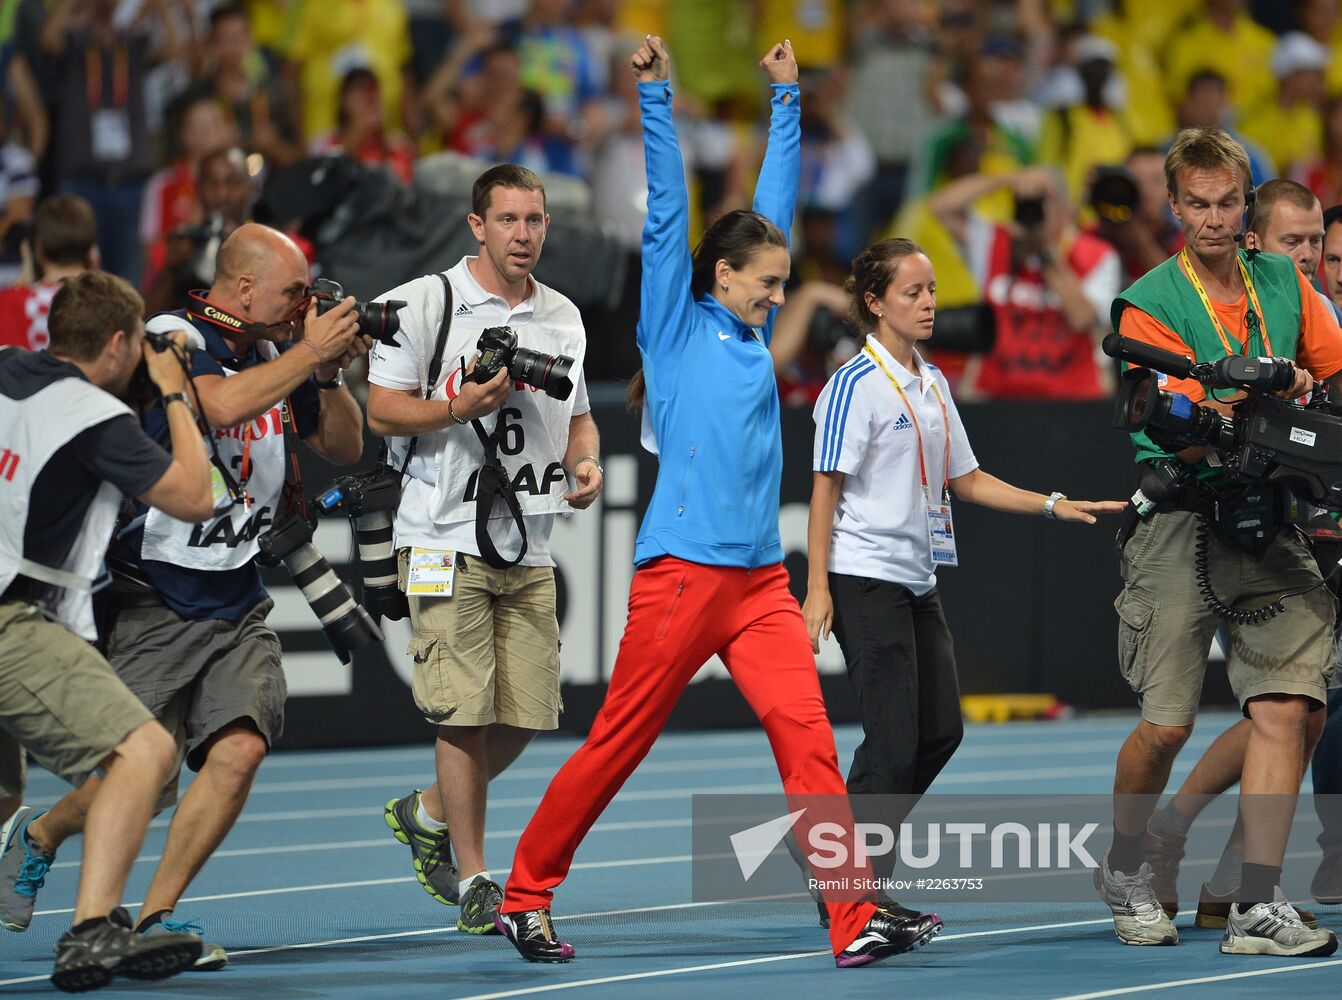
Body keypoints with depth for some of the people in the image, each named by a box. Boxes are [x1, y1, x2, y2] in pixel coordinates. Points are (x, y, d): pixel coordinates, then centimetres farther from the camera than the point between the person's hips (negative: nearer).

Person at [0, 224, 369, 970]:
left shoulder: (277, 358, 10)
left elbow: (345, 448, 17)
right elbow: (222, 404, -31)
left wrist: (331, 370, -1)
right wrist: (311, 353, -21)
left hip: (238, 602, 6)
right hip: (153, 600, -6)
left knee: (240, 747, -15)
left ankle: (155, 916, -2)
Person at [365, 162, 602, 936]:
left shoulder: (563, 317, 12)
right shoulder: (423, 304, -4)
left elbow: (577, 414, 22)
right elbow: (382, 410, -6)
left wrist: (586, 462, 1)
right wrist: (464, 406, -20)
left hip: (530, 547, 5)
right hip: (445, 540, -5)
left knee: (525, 716, 3)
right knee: (466, 712, -9)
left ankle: (428, 815, 29)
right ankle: (473, 880, 2)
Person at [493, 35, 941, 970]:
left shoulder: (754, 331, 16)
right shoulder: (676, 327, 2)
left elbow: (777, 202, 22)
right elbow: (667, 214, -3)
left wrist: (787, 101, 25)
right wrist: (657, 96, -7)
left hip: (761, 578, 6)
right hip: (683, 570, -5)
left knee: (807, 730, -8)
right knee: (617, 745, 1)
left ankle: (856, 919, -14)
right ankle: (525, 896, 15)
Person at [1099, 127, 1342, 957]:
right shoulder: (1149, 306, -5)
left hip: (1271, 518, 4)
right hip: (1182, 522, -4)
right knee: (1168, 723, -4)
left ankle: (1259, 909, -7)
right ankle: (1126, 872, 23)